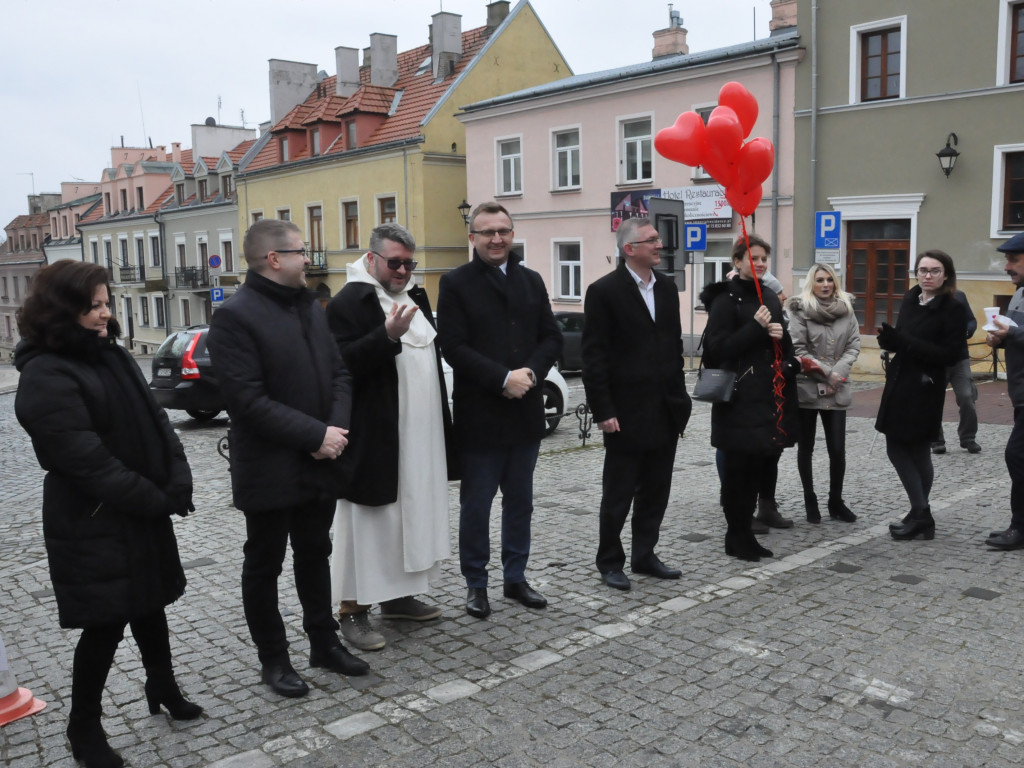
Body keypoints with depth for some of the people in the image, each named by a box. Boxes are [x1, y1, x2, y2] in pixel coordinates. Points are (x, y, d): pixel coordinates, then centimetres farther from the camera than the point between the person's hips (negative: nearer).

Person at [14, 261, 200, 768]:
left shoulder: (111, 356, 8)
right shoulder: (46, 379, -19)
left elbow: (154, 421, 5)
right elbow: (88, 461, -24)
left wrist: (177, 484, -7)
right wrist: (157, 501, -18)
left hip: (144, 511, 8)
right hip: (95, 524, -8)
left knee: (151, 603, 19)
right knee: (107, 622, 3)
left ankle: (163, 687, 38)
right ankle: (84, 725, 23)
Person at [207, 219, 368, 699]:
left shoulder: (311, 307, 8)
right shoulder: (235, 316, -15)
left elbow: (340, 373, 8)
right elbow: (248, 401, -21)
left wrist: (337, 429, -9)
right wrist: (316, 434, -20)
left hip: (320, 464, 7)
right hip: (270, 471, -7)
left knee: (315, 556, 19)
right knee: (264, 566, 10)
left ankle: (324, 642, 34)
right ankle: (273, 659, 25)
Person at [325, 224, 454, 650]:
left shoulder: (415, 296, 14)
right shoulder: (348, 303, -11)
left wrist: (442, 422, 18)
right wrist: (388, 336, -28)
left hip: (420, 437, 8)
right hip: (375, 439, -8)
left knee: (409, 515, 16)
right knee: (368, 523, -1)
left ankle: (396, 595, 30)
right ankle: (353, 610, 10)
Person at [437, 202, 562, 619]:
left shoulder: (531, 281, 11)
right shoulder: (455, 283, -4)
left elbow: (552, 338, 7)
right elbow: (455, 348, -12)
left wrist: (530, 372, -11)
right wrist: (503, 378, -19)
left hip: (525, 411, 5)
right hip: (478, 415, -5)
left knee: (520, 502, 15)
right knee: (475, 505, 6)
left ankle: (516, 577, 29)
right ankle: (476, 583, 21)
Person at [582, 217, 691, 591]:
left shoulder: (667, 287, 10)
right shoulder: (604, 291, -9)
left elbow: (675, 343, 15)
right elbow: (594, 356, -11)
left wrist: (679, 397, 11)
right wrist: (603, 411, -14)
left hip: (666, 410, 6)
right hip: (627, 412, -6)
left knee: (655, 491, 14)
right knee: (618, 493, 5)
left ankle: (644, 556, 28)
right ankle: (610, 561, 20)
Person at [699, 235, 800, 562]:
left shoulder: (769, 298, 16)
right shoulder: (726, 299, -6)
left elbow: (784, 347, 21)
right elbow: (717, 347, -14)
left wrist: (781, 334, -2)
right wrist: (756, 328, -18)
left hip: (768, 393, 7)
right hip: (739, 397, -7)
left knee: (758, 466, 10)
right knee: (737, 467, -2)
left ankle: (743, 534, 21)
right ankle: (737, 537, 10)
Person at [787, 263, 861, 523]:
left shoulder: (846, 309, 8)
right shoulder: (800, 310, -4)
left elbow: (854, 345, 5)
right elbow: (798, 349, -9)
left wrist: (838, 372, -10)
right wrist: (827, 372, -12)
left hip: (837, 389, 3)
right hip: (806, 387, -2)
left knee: (838, 449, 1)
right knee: (805, 448, 7)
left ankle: (836, 502, 17)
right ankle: (810, 500, 21)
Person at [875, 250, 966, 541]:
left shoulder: (953, 309, -10)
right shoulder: (910, 300, 8)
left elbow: (949, 354, -17)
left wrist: (903, 342, -25)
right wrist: (890, 339, -9)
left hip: (925, 389, -7)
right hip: (899, 383, 7)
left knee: (917, 451, 1)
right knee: (897, 448, 9)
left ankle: (920, 516, 13)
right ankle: (920, 515, 20)